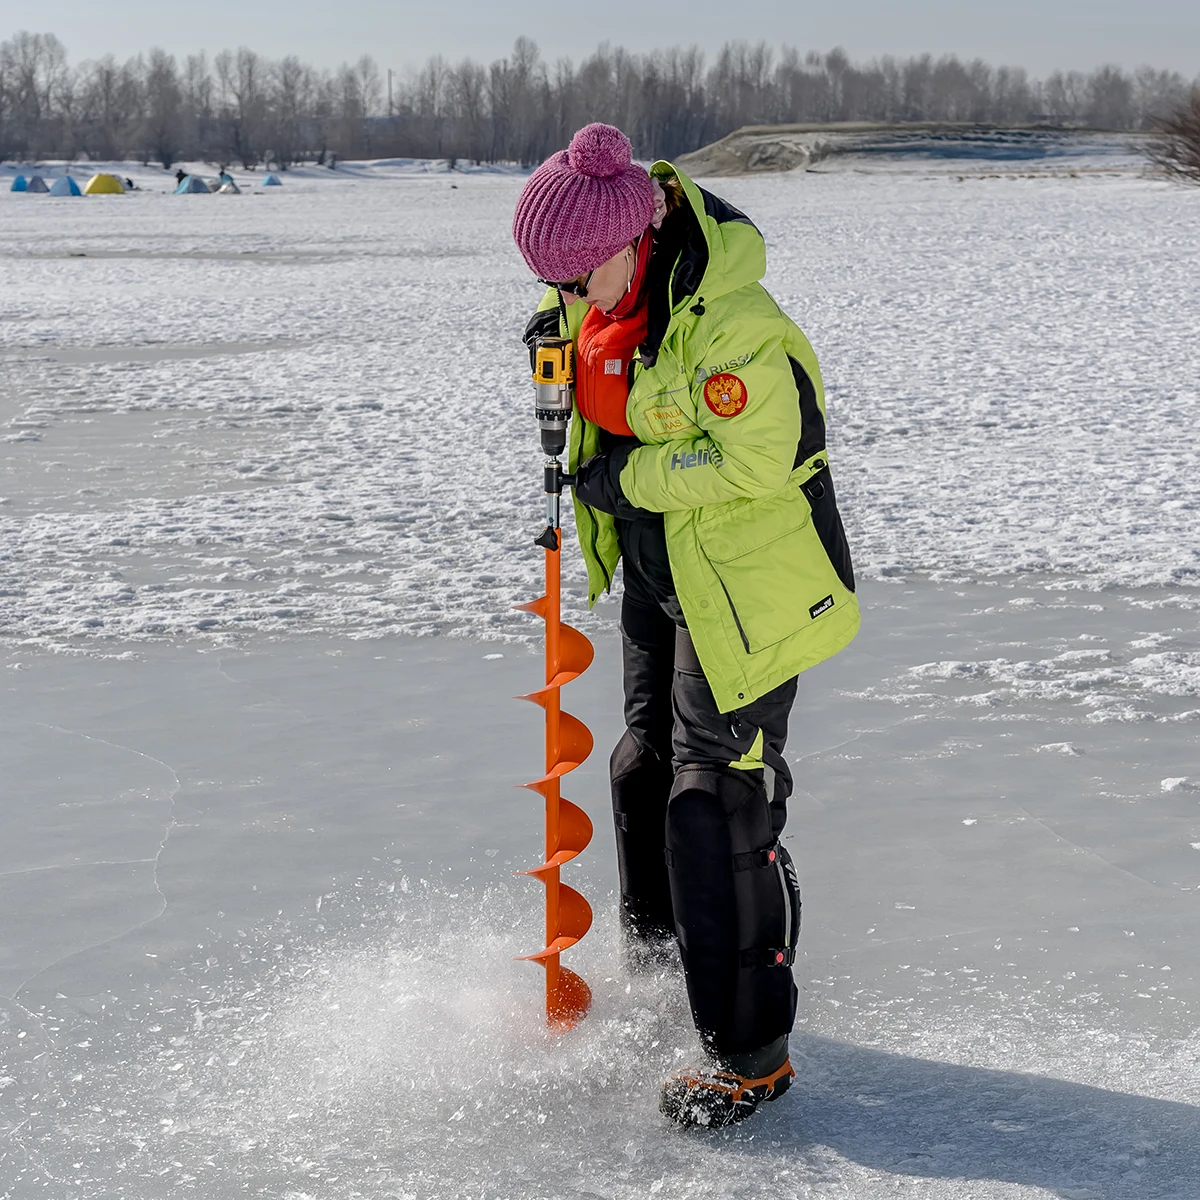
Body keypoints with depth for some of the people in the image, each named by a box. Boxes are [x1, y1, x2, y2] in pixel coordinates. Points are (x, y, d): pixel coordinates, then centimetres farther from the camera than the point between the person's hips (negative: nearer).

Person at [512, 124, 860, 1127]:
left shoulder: (732, 327, -30)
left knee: (717, 801, -10)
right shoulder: (613, 286, -2)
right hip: (659, 573, 10)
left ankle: (751, 1051, -2)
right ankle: (655, 968, 44)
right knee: (644, 768, 22)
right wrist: (557, 326, 0)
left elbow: (753, 462, -28)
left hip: (745, 584, -9)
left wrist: (626, 477, -21)